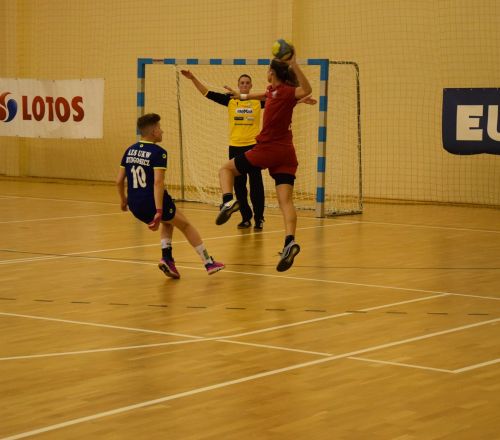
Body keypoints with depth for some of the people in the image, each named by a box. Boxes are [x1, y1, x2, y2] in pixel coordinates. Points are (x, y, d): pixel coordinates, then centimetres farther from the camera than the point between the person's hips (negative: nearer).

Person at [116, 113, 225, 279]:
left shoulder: (130, 151, 8)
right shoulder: (158, 153, -12)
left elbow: (119, 180, 10)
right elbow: (158, 182, -21)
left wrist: (123, 200, 27)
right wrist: (159, 212, -24)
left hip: (135, 207, 6)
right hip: (154, 203, -6)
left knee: (168, 221, 33)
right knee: (185, 225, 19)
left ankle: (167, 257, 14)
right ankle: (208, 263, 26)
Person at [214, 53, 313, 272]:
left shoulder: (283, 91, -10)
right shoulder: (273, 91, 12)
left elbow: (305, 91, -30)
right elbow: (264, 96, 38)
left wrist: (294, 65, -35)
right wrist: (243, 96, 54)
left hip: (267, 149, -7)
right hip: (286, 153, 7)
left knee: (226, 169, 13)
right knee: (286, 200, -7)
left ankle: (228, 201, -11)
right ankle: (289, 241, -23)